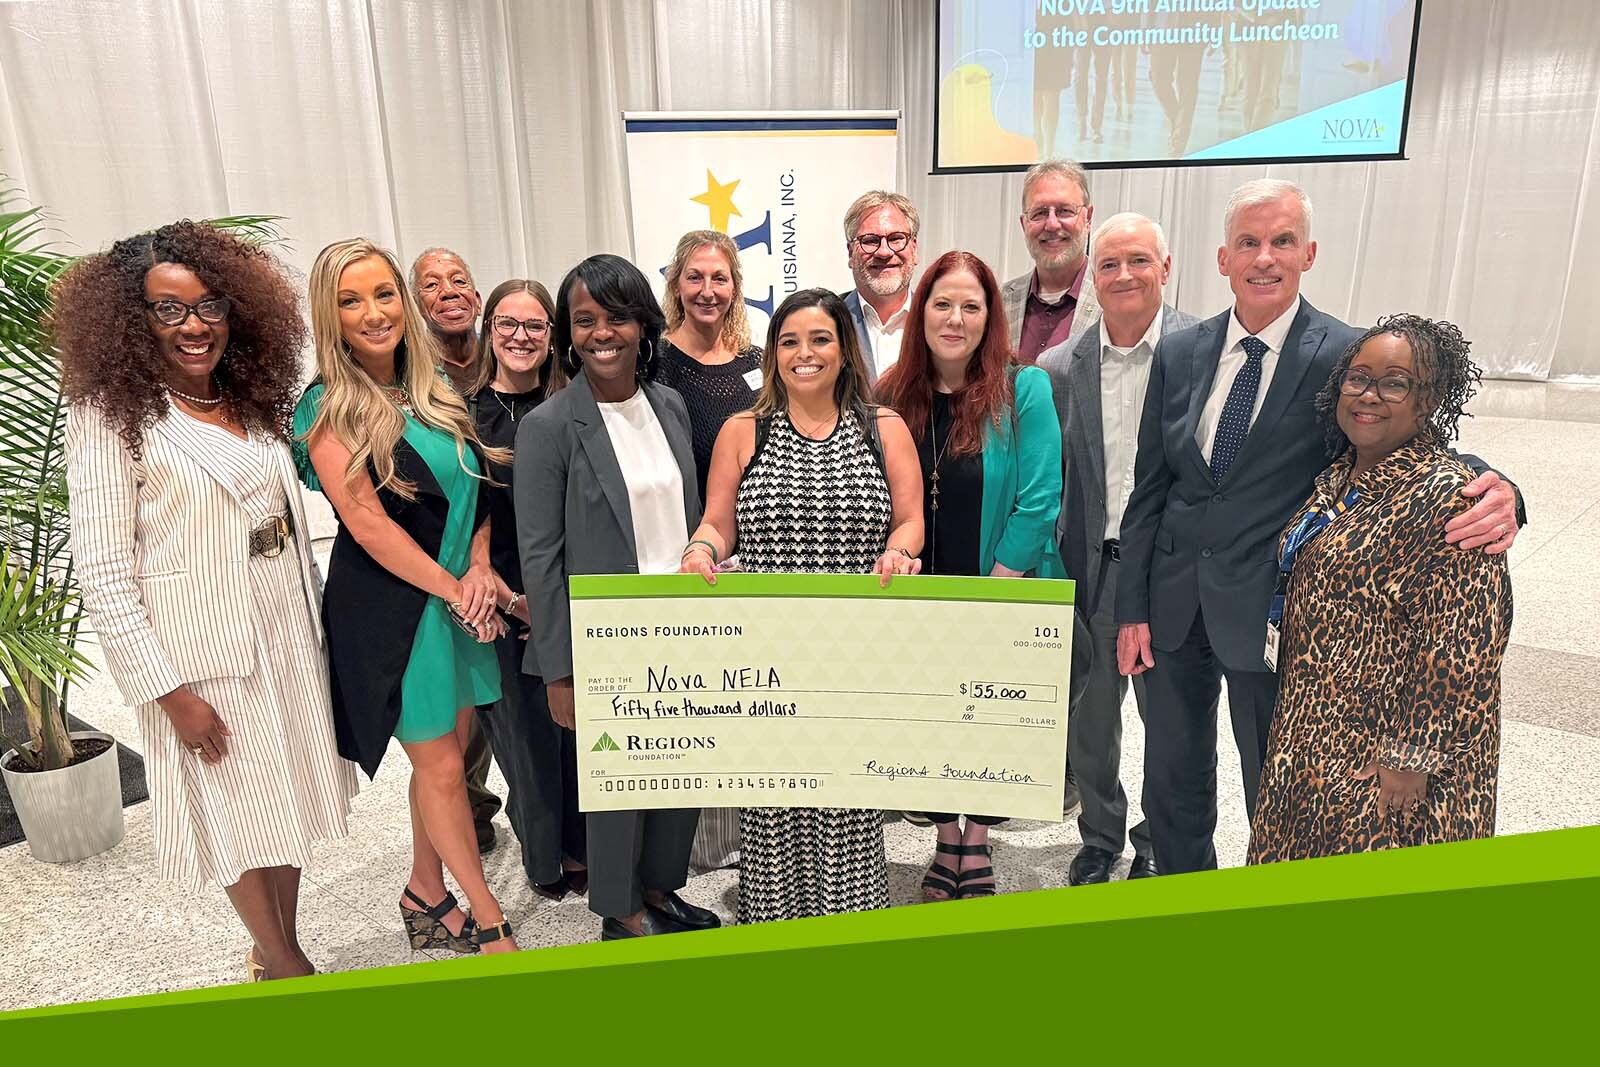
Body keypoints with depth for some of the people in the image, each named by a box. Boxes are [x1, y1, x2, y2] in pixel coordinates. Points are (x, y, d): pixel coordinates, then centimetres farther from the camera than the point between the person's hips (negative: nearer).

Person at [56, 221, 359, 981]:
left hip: (287, 637, 6)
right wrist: (167, 691, -16)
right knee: (237, 812, 10)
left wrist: (315, 626, 9)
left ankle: (281, 951, 35)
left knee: (288, 800, 16)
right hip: (202, 658, -5)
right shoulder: (111, 416, -11)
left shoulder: (253, 403, 6)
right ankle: (280, 963, 30)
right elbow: (103, 574, -14)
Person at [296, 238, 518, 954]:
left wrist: (480, 568, -6)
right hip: (388, 607, -6)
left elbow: (474, 488, 10)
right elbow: (367, 523, -15)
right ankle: (490, 920, 20)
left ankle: (426, 895, 35)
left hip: (461, 601, 6)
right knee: (439, 766, 4)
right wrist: (453, 588, -13)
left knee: (445, 755, 14)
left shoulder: (435, 392, 8)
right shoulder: (328, 409, -10)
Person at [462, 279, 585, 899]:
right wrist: (514, 600, -9)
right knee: (526, 730, 8)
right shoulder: (463, 414, -1)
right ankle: (543, 856, 30)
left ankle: (581, 848, 30)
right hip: (503, 604, -1)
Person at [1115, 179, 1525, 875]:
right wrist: (1132, 608, 3)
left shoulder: (1346, 357, -8)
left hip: (1268, 612, -4)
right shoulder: (1179, 354, 3)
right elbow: (1148, 489, 5)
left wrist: (1497, 492, -32)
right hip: (1174, 606, 4)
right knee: (1171, 788, 19)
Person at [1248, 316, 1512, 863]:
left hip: (1376, 753, -7)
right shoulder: (1337, 482, 6)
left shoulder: (1446, 494, -18)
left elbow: (1463, 648, -20)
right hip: (1313, 731, 7)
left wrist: (1411, 756, -18)